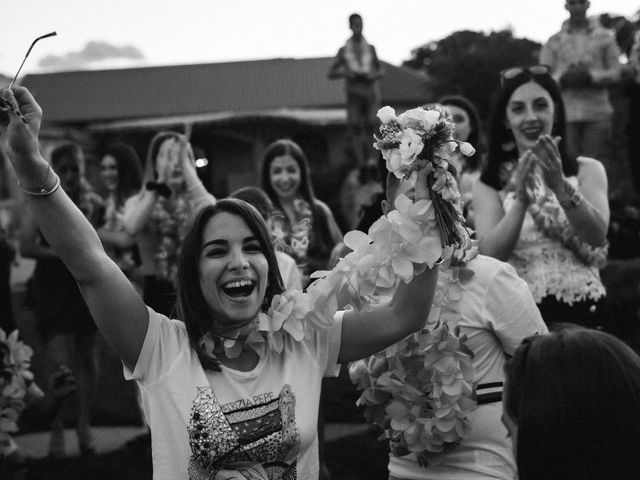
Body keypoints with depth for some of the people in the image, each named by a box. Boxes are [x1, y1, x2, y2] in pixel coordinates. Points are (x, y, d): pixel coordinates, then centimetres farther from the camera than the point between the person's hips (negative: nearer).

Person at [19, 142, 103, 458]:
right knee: (59, 364, -9)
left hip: (86, 287, 3)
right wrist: (59, 252, -19)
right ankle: (56, 431, 5)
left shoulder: (92, 203, 2)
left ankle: (84, 425, 26)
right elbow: (26, 247, -9)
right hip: (53, 290, -3)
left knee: (86, 360, 10)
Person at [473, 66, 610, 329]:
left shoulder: (587, 170, 6)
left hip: (582, 311, 0)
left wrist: (560, 185, -22)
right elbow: (490, 254, -8)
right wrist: (521, 198, -21)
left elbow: (598, 237, -9)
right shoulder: (489, 186, 6)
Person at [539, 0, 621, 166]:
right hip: (566, 114, 1)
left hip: (597, 114, 0)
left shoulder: (605, 37, 10)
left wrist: (590, 76, -13)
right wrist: (564, 79, -13)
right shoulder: (554, 42, 12)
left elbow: (615, 72, 4)